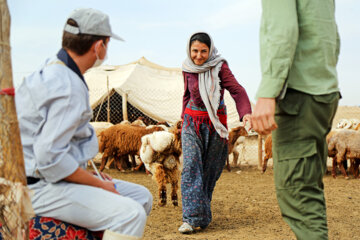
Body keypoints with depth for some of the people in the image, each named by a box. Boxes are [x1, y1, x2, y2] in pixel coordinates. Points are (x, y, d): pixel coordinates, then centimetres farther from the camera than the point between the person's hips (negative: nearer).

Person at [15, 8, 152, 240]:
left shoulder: (50, 71, 13)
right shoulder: (69, 88, -21)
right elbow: (50, 158, -27)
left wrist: (94, 177, 14)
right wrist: (99, 184, -15)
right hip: (39, 188, -11)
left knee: (142, 197, 10)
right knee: (130, 215, -26)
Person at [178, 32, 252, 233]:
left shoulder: (219, 67, -12)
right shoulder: (188, 69, 0)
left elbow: (236, 90, -22)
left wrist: (246, 112, -38)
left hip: (215, 122, -2)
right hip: (192, 121, 2)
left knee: (210, 169, 4)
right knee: (191, 167, -12)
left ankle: (203, 214, 18)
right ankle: (192, 217, -16)